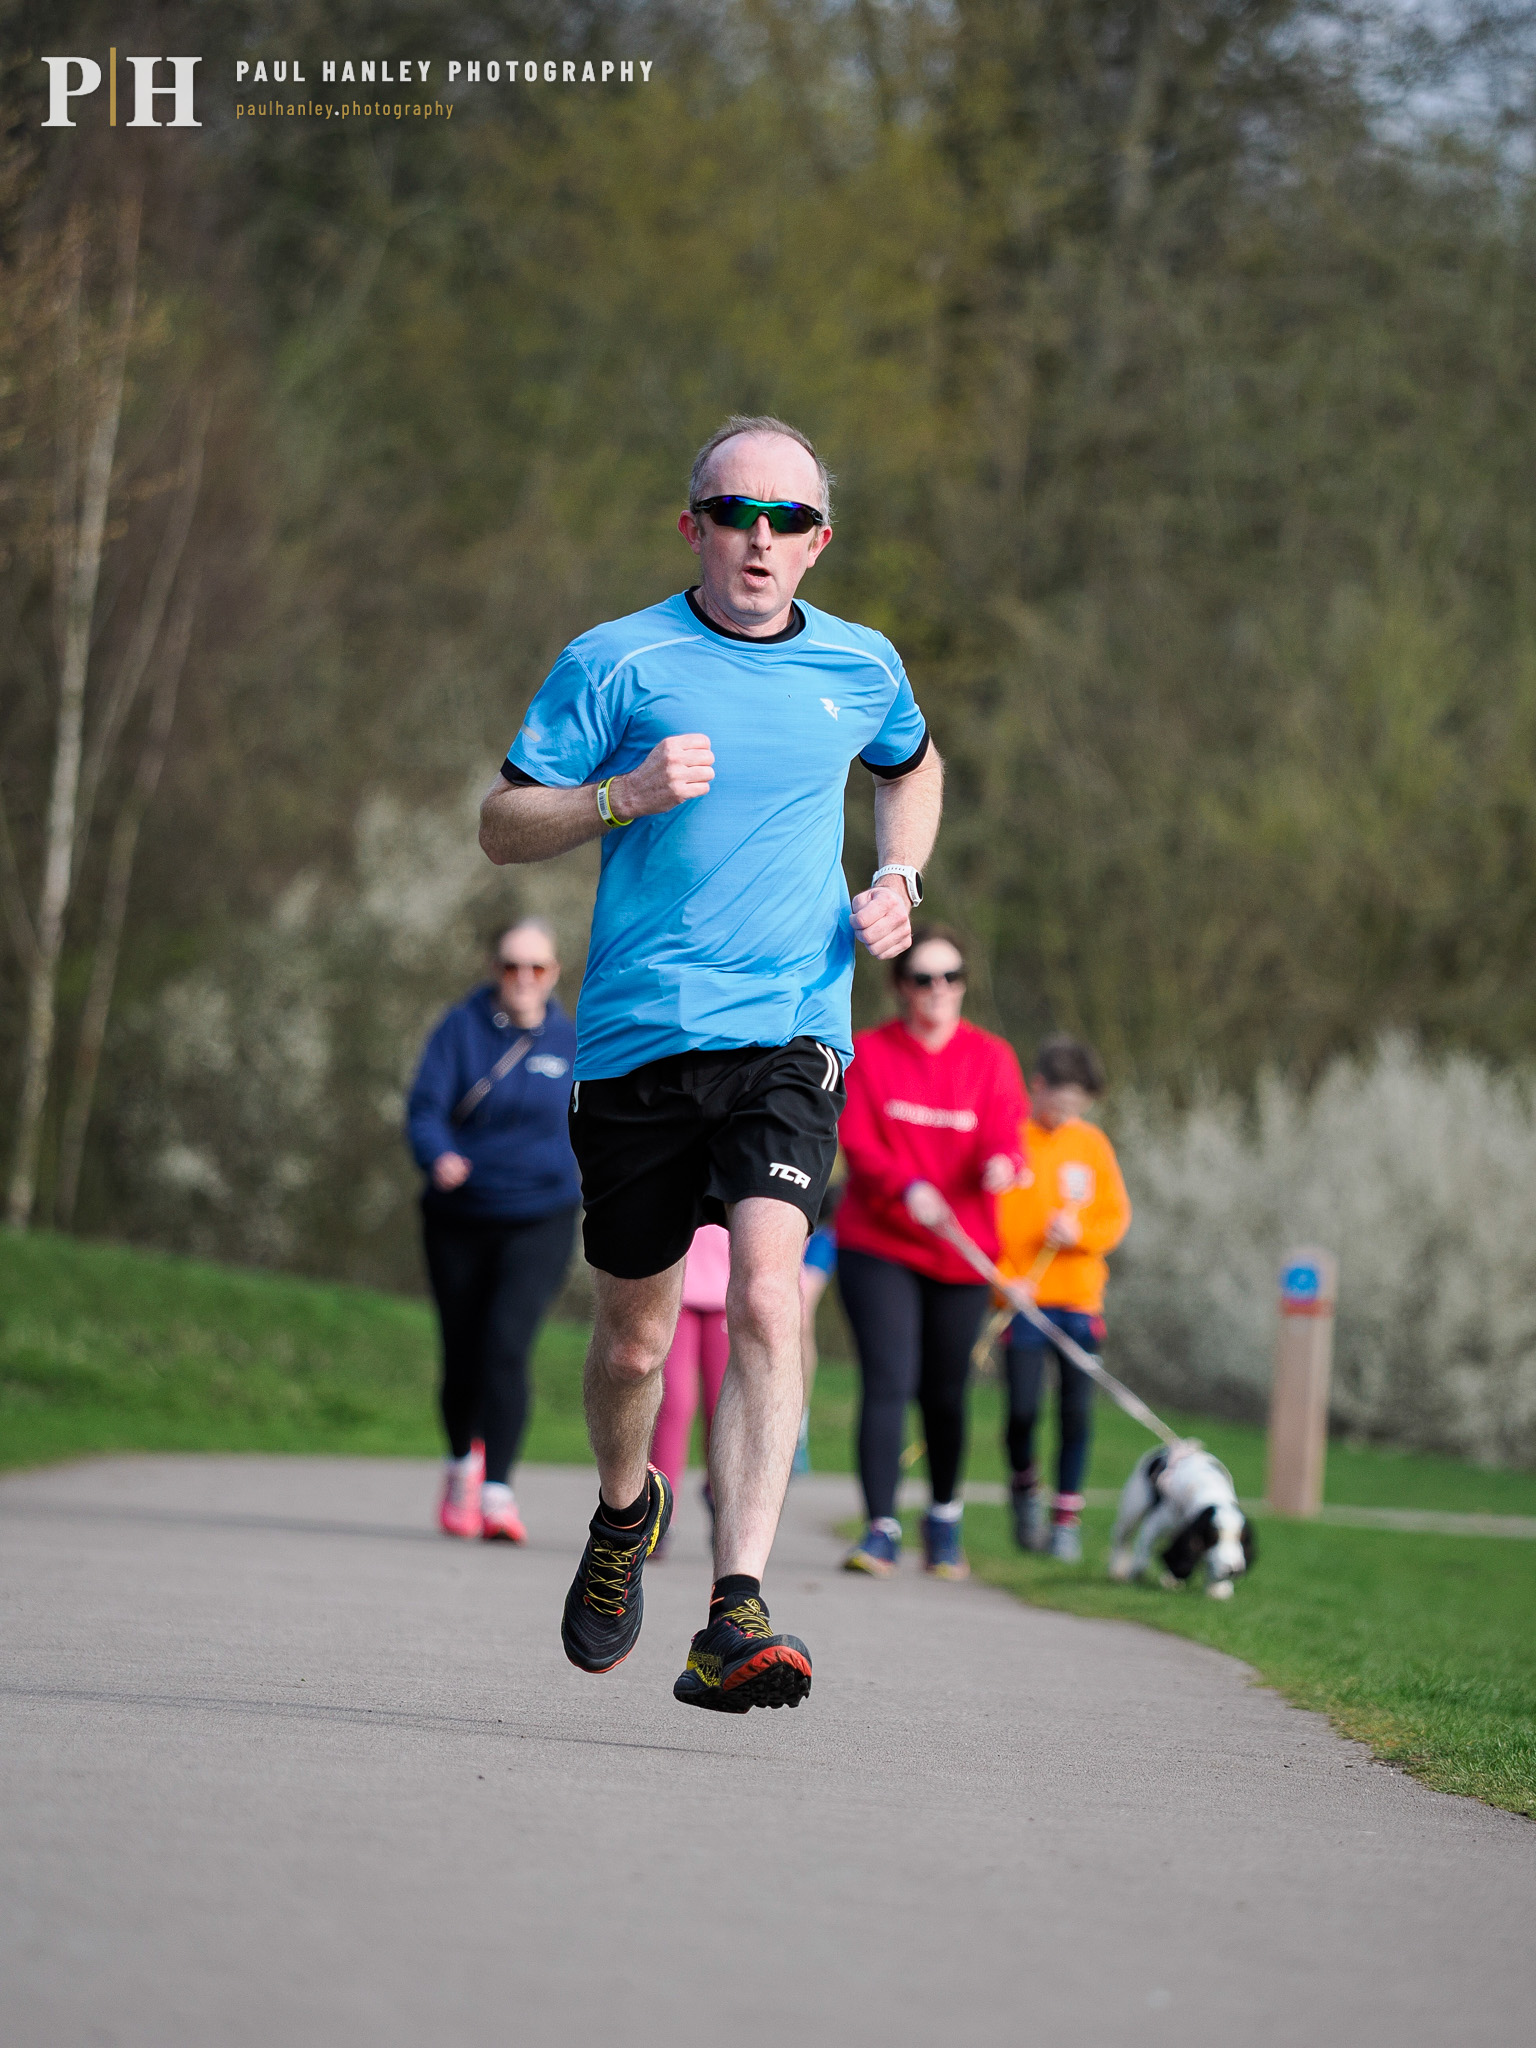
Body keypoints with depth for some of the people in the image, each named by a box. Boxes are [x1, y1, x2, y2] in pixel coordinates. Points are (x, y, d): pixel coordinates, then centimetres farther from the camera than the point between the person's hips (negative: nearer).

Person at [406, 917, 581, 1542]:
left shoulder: (569, 1040, 2)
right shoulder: (461, 1027, -3)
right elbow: (426, 1106, -14)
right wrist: (439, 1157, -33)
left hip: (538, 1221, -1)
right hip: (460, 1220, 1)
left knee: (507, 1345, -20)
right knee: (462, 1355, 8)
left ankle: (497, 1491, -23)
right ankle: (464, 1461, 38)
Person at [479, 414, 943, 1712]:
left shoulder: (862, 668, 9)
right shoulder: (618, 663, 0)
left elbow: (912, 767, 32)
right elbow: (504, 826, 1)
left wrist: (898, 883, 13)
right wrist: (624, 796, -16)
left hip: (791, 1036, 1)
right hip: (637, 1041, 0)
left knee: (767, 1301, -20)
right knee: (636, 1337, 9)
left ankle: (735, 1623, -26)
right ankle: (627, 1511, 44)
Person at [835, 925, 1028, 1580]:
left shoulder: (990, 1058, 5)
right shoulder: (867, 1053, 1)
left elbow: (1003, 1132, -7)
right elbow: (857, 1141, -10)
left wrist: (1001, 1161, -31)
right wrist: (905, 1186, -28)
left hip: (959, 1252, 2)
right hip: (878, 1246, -2)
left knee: (945, 1391, 11)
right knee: (888, 1381, -15)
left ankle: (945, 1517, 32)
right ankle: (882, 1529, -16)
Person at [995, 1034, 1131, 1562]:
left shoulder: (1091, 1144, 8)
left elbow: (1116, 1215, 9)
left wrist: (1080, 1233, -11)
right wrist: (1004, 1279, -13)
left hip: (1078, 1299, 3)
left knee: (1076, 1410, 0)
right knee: (1022, 1407, -10)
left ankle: (1066, 1515, 12)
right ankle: (1025, 1488, 18)